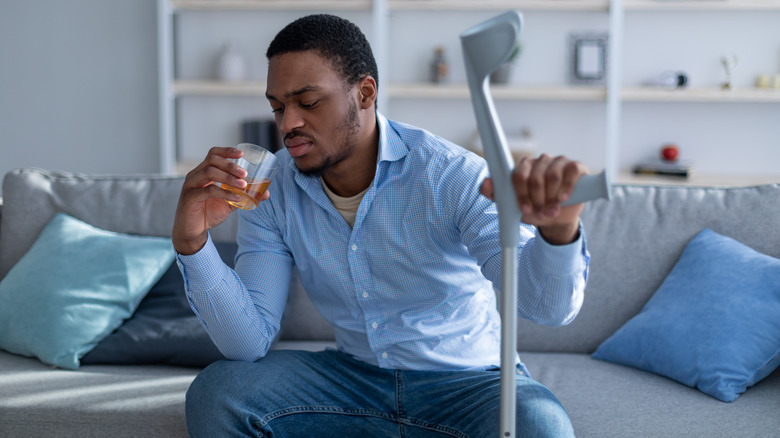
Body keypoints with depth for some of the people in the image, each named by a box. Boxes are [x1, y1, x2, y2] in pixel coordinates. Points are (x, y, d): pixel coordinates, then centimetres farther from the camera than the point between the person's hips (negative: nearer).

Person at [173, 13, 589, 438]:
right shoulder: (271, 192, -5)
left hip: (468, 381, -3)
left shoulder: (450, 173, -19)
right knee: (215, 391, -17)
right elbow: (249, 342, -11)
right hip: (354, 376, 4)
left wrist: (557, 228, -53)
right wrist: (192, 242, -27)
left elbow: (549, 306, -29)